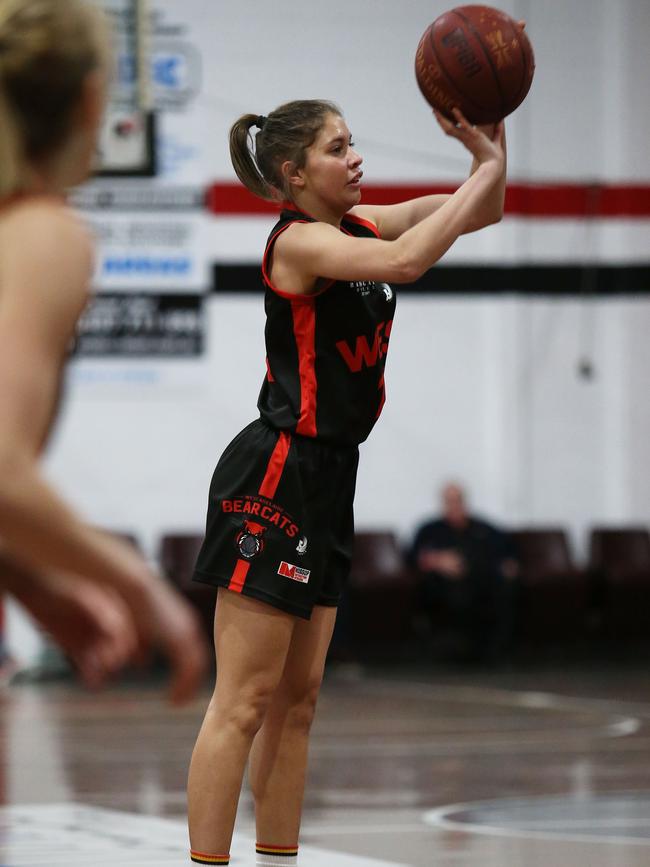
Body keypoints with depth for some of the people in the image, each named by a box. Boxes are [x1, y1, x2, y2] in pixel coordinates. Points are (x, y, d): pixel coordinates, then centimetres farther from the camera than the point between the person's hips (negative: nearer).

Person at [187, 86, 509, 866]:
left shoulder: (352, 224, 11)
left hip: (325, 480, 9)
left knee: (296, 698, 12)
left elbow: (478, 213, 14)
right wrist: (487, 169, -21)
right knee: (244, 703, -9)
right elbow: (407, 258, -31)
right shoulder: (299, 241, -14)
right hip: (275, 478, -9)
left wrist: (490, 146, -6)